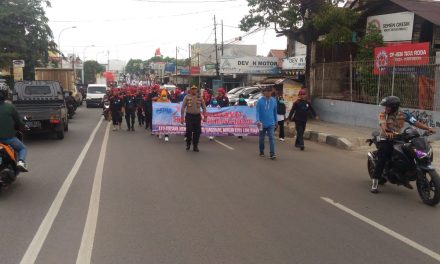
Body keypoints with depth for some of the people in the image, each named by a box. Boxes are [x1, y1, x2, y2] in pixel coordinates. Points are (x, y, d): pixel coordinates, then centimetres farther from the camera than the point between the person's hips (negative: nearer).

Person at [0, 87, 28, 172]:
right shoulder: (10, 107, -9)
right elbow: (18, 122, -2)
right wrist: (23, 125, 20)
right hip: (8, 137, -3)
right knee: (23, 148, 18)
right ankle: (21, 161, -9)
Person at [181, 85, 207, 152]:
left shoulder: (200, 98, 8)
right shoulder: (187, 97, 2)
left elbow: (204, 107, 12)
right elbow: (183, 107, 1)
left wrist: (205, 116, 4)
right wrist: (182, 117, -5)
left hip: (197, 116, 2)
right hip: (189, 116, -2)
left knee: (197, 132, 1)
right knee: (189, 131, -5)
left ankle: (195, 146, 13)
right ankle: (188, 144, 16)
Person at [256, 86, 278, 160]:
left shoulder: (274, 100, 2)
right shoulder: (260, 101, -6)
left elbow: (275, 112, 12)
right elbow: (257, 112, -10)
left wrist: (276, 121, 17)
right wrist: (258, 120, -23)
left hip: (271, 123, 1)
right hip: (262, 123, -1)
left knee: (271, 138, -10)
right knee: (262, 138, 13)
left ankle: (272, 154, -13)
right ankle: (261, 152, 31)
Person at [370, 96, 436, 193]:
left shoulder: (404, 115, 2)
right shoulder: (382, 114, -5)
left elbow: (415, 123, -5)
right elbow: (382, 124, -23)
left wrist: (428, 128, -20)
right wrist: (386, 132, -45)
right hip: (385, 140, -3)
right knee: (382, 160, -19)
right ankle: (375, 182, -17)